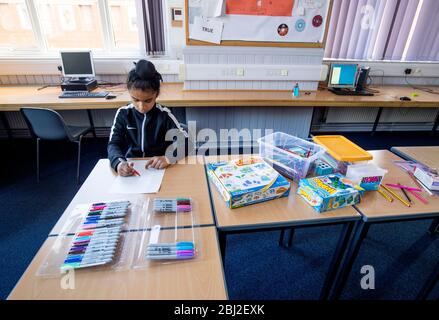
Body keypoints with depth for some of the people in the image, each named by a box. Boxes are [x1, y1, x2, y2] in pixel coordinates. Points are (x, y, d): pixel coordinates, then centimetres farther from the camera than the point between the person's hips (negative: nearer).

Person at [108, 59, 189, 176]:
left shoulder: (164, 115, -9)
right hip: (130, 168, 2)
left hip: (158, 169, -1)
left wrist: (168, 158, -30)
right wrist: (119, 163, -28)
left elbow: (185, 142, -12)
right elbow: (114, 144, -6)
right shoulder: (123, 114, -2)